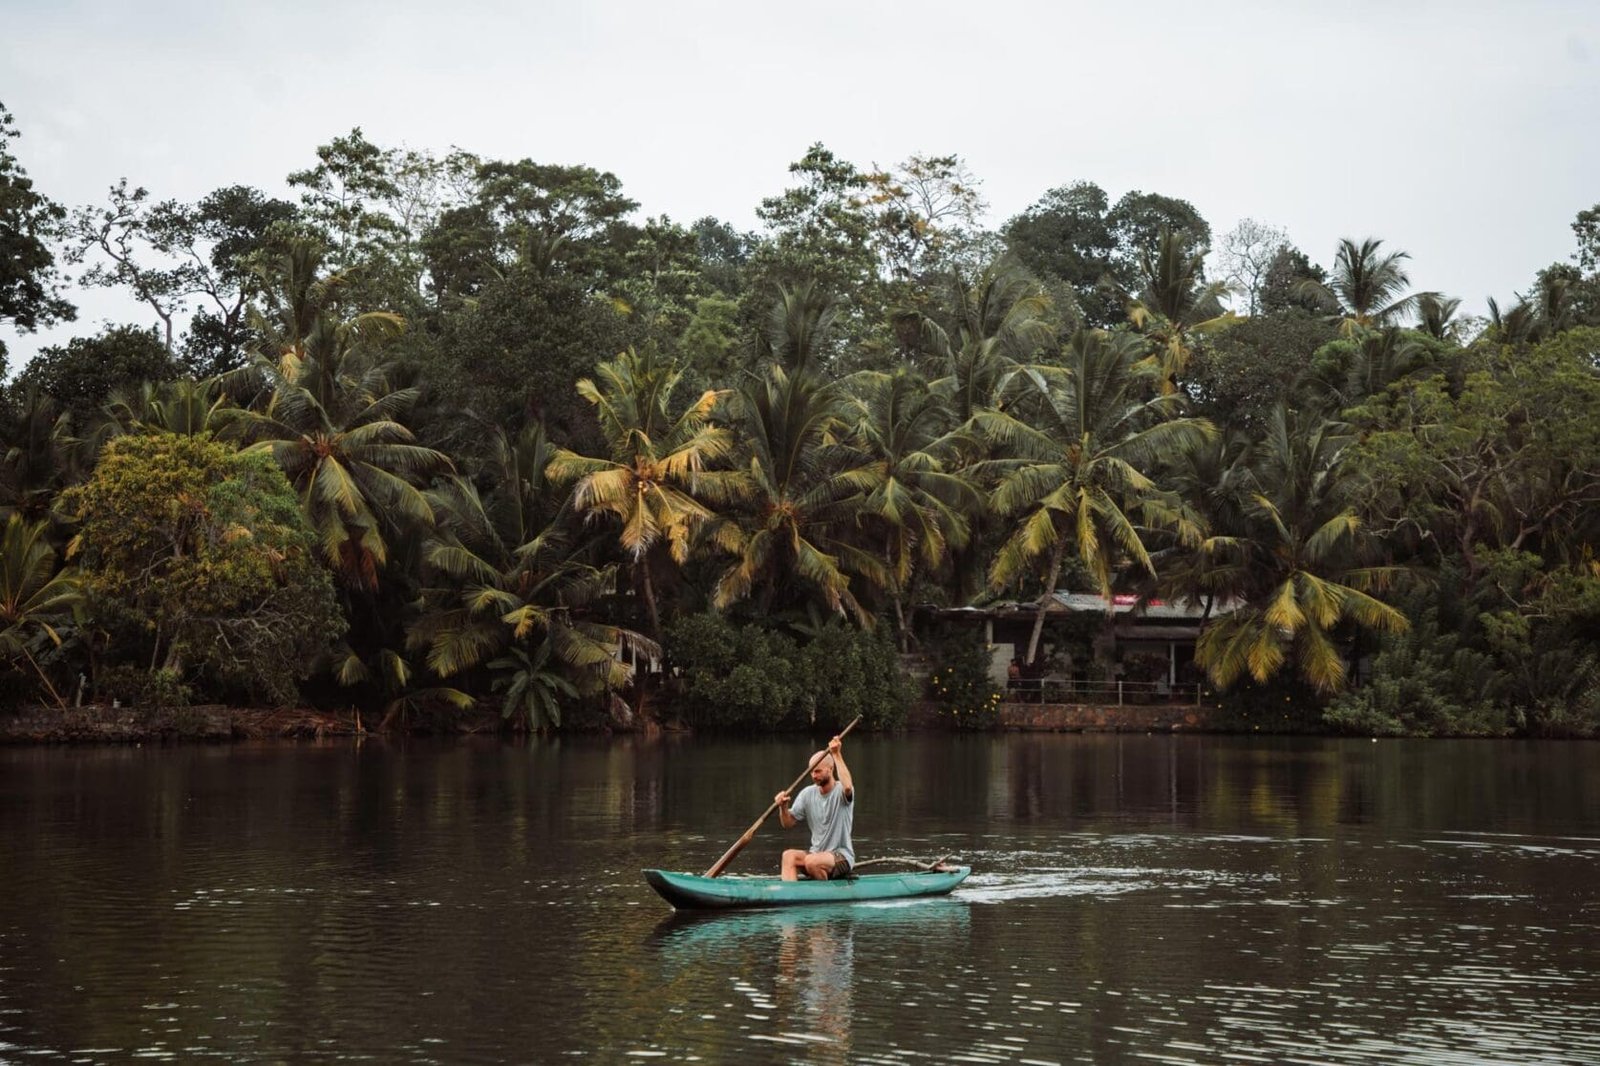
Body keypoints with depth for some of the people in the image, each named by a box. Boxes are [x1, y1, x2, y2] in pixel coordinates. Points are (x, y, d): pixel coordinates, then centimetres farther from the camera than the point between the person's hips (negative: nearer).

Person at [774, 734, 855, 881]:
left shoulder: (840, 791, -9)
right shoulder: (807, 794, 7)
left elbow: (847, 787, -36)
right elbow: (788, 823, 8)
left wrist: (837, 755, -34)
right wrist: (783, 808, -14)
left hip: (842, 857, -5)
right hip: (816, 854, 5)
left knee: (812, 861, -34)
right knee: (789, 855, -24)